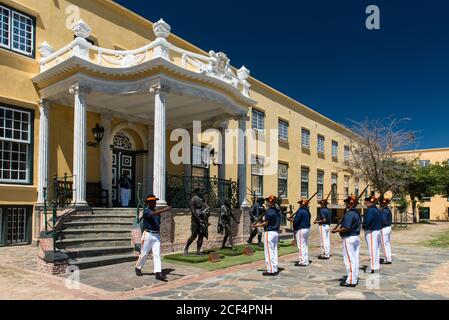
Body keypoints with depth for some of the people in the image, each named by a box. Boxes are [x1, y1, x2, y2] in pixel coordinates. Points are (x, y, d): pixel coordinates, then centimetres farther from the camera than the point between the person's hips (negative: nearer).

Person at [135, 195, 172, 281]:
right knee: (144, 253, 5)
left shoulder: (157, 212, 14)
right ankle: (138, 268, 28)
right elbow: (153, 214, -31)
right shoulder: (146, 210, -9)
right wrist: (165, 210, -40)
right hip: (148, 234, -6)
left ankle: (158, 273, -6)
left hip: (156, 235, 6)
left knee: (157, 254, -2)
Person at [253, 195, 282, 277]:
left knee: (269, 252, -2)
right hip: (276, 232, 9)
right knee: (274, 251, 14)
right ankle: (275, 269, 19)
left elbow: (265, 223, -16)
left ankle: (271, 270, 1)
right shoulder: (278, 211, 10)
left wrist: (257, 225, -3)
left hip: (269, 232, -9)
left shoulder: (269, 211, -17)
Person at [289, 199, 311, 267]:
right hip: (307, 229, 10)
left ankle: (303, 262, -1)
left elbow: (296, 221, -20)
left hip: (301, 230, -9)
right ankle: (306, 261, 24)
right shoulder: (307, 211, 11)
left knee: (301, 246, -4)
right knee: (305, 245, 16)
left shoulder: (300, 211, -17)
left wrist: (290, 219, -2)